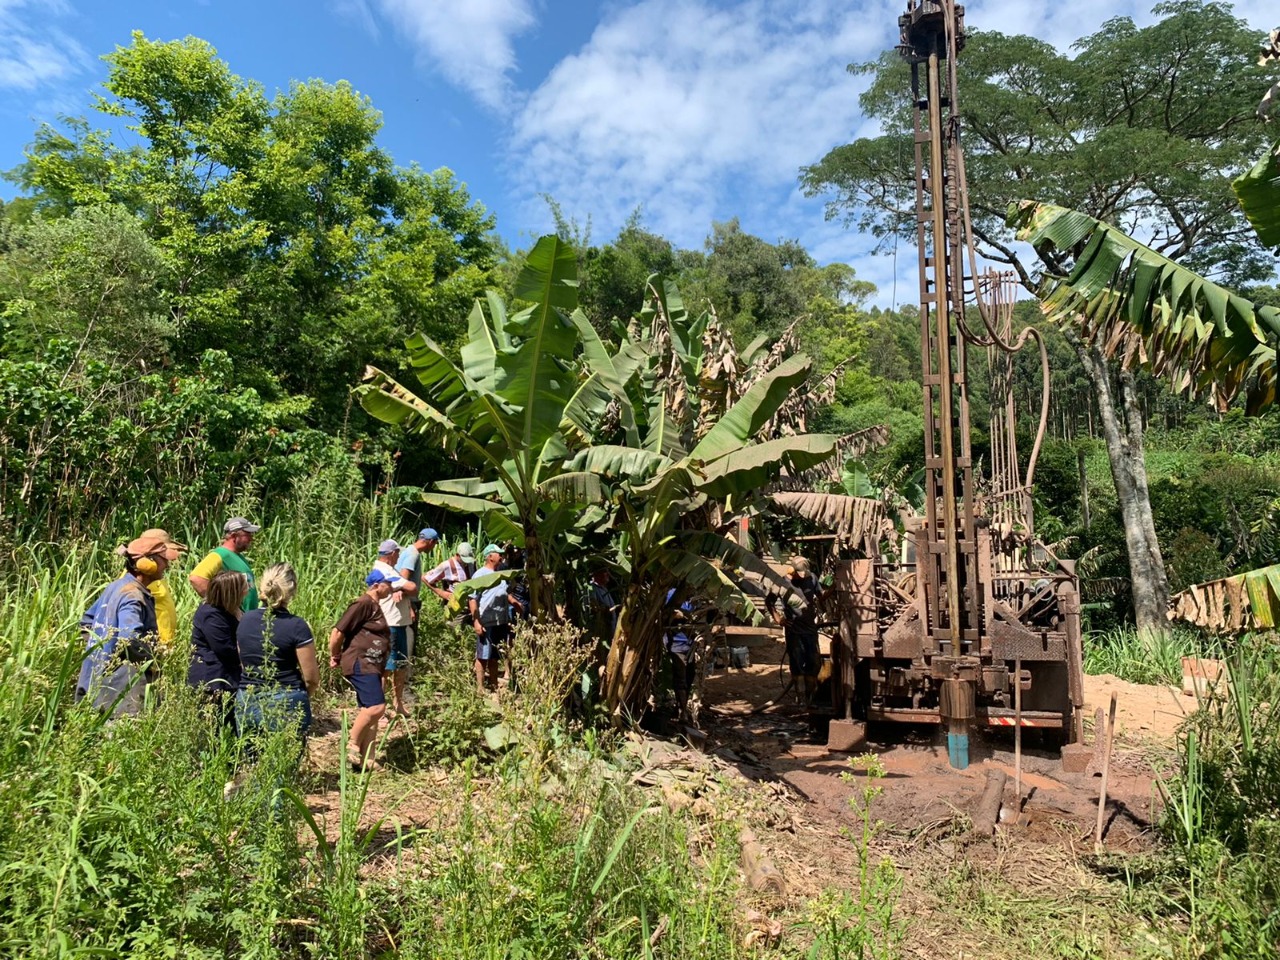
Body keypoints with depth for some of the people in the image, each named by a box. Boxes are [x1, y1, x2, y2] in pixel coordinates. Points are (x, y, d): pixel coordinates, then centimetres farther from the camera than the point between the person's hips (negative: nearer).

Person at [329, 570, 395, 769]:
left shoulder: (375, 606, 18)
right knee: (376, 706, -20)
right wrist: (335, 657, 0)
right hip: (360, 663, -10)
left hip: (372, 666, 10)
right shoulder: (363, 604, -13)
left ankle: (366, 760, 13)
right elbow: (337, 632, -14)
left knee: (370, 711, 8)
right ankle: (352, 746, -3)